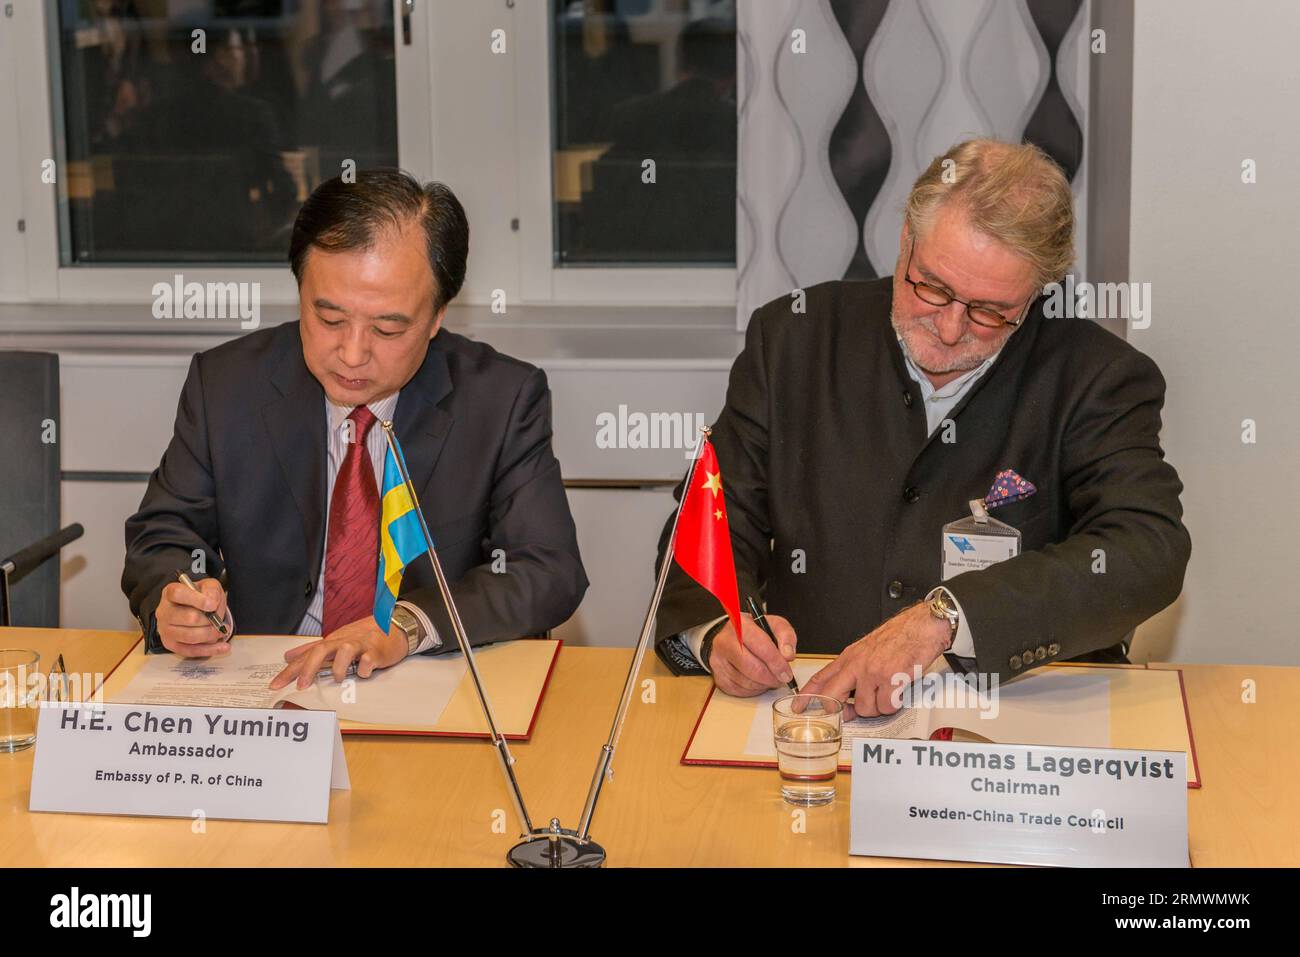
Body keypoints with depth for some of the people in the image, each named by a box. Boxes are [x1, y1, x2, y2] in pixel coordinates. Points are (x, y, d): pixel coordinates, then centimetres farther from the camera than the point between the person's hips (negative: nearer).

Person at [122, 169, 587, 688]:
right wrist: (174, 601, -20)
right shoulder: (223, 384, 0)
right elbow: (160, 538, 5)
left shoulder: (504, 398, -5)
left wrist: (406, 624, -26)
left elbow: (550, 571, -10)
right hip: (265, 689, 2)